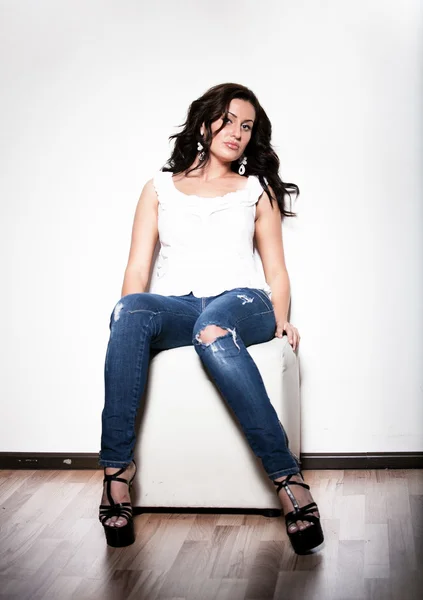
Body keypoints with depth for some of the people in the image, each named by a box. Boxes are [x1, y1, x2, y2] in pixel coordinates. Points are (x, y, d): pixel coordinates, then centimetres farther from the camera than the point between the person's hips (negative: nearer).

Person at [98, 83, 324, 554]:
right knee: (129, 312, -36)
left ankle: (288, 480, -41)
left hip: (240, 302, -1)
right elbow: (138, 268, 12)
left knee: (213, 330, -39)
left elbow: (276, 271, 17)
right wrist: (131, 316, -8)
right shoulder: (160, 187, 22)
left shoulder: (257, 189, 23)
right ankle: (116, 468, -34)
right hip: (174, 306, 1)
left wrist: (281, 321, -3)